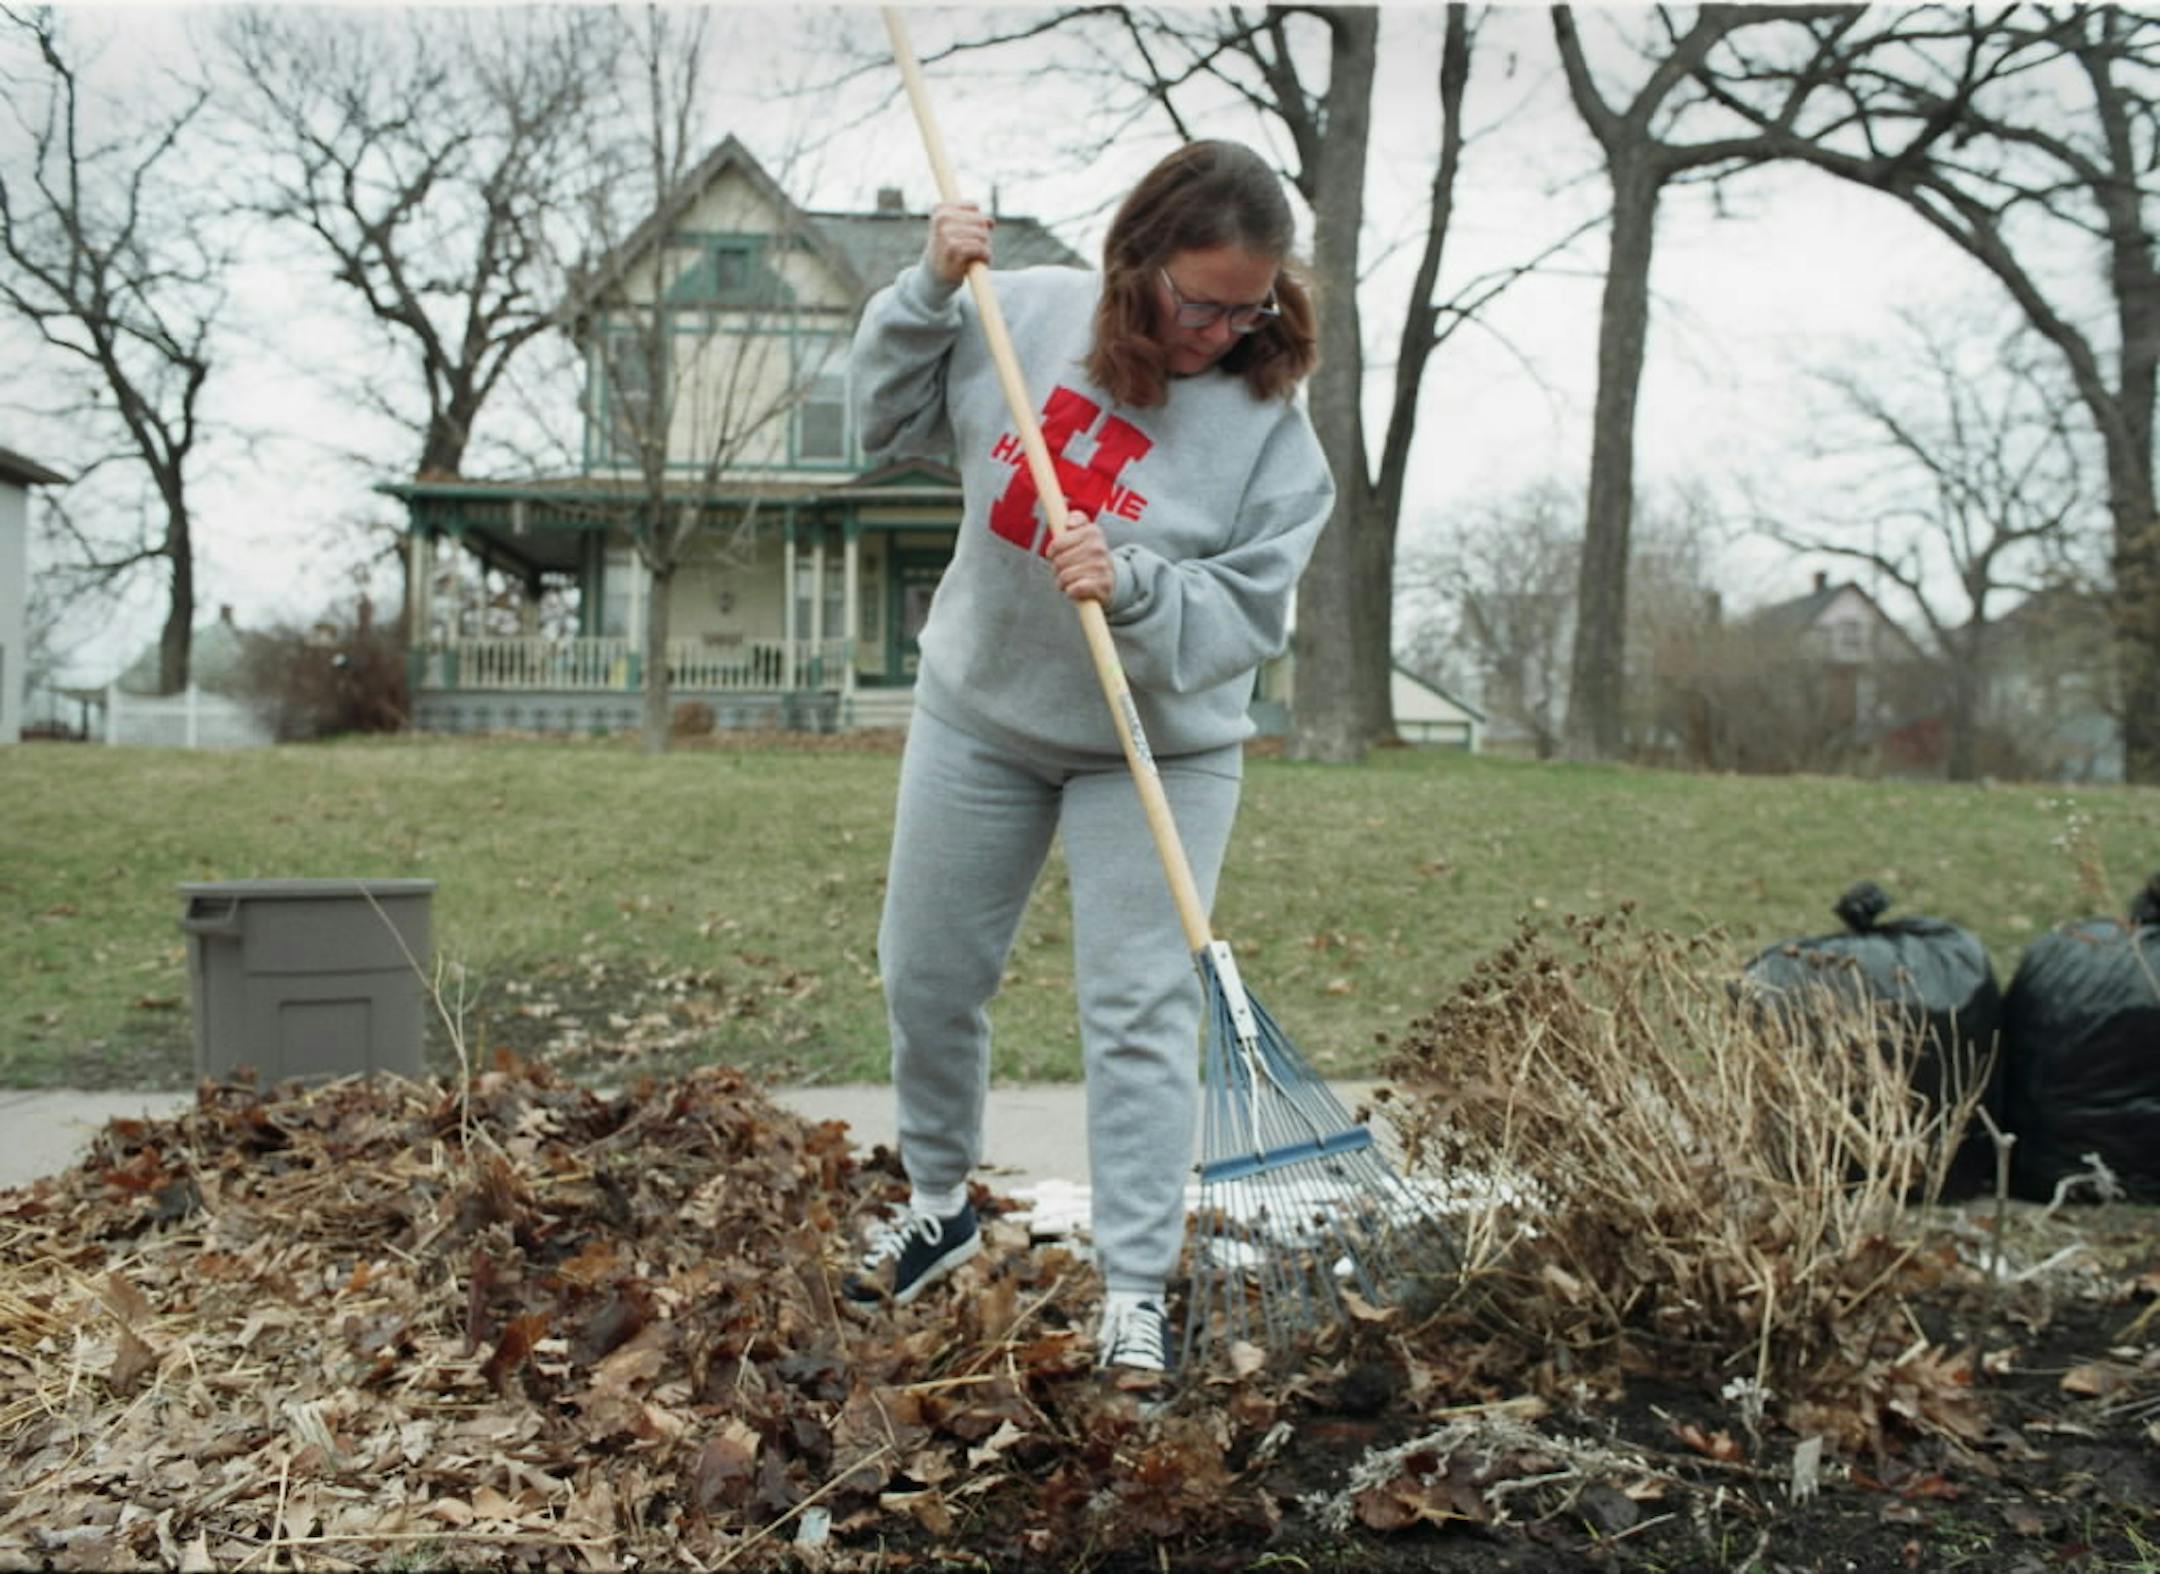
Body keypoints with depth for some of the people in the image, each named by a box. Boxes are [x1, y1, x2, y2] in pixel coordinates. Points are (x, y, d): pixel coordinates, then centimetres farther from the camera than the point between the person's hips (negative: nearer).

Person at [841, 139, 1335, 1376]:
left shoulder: (1272, 426, -16)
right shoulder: (1028, 315, -8)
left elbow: (1249, 616, -19)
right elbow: (892, 418, 2)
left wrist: (1136, 588, -37)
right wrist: (931, 291, -13)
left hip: (1159, 752, -3)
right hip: (980, 712, 4)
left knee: (1141, 1011, -6)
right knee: (928, 978, 14)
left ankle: (1137, 1292, 5)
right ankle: (940, 1207, 37)